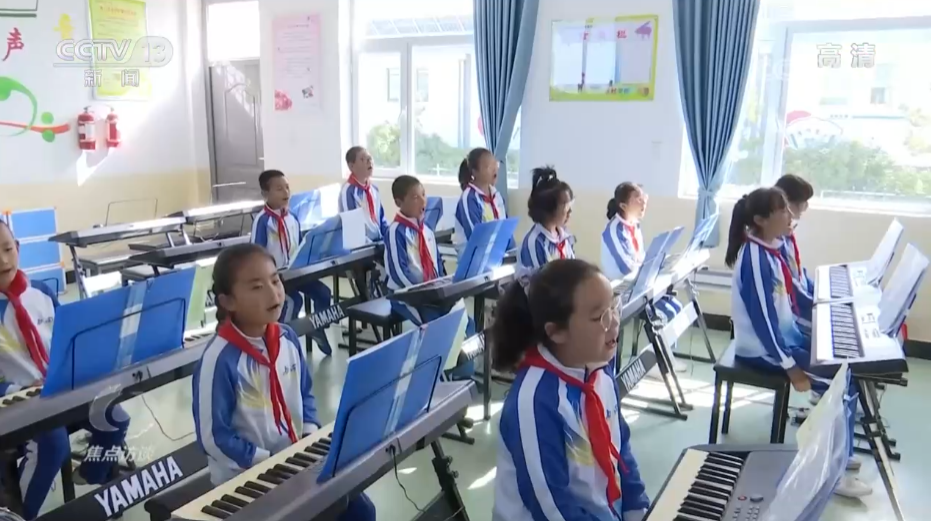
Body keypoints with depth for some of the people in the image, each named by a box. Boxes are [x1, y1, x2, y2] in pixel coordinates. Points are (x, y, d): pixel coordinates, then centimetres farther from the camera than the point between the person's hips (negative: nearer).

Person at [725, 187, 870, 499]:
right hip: (763, 348, -9)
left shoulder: (772, 249, 3)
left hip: (785, 336, 9)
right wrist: (791, 368, -23)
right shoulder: (755, 258, -25)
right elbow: (763, 320, -26)